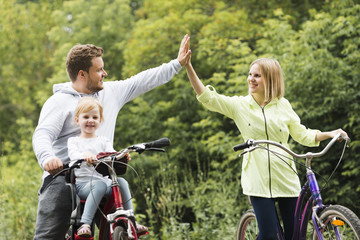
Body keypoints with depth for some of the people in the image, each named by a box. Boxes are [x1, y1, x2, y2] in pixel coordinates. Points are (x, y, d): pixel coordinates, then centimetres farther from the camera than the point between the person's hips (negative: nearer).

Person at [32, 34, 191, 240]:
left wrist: (177, 64, 26)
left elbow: (142, 82, 24)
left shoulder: (111, 92, 17)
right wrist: (47, 158, -34)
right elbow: (42, 134, -12)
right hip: (62, 177, -5)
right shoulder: (60, 101, -1)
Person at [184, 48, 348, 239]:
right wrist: (188, 66, -17)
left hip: (286, 178, 2)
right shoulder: (240, 105, 1)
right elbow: (207, 98, -8)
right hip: (258, 179, -2)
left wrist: (330, 134, 2)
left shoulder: (283, 105, 6)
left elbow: (302, 135, 14)